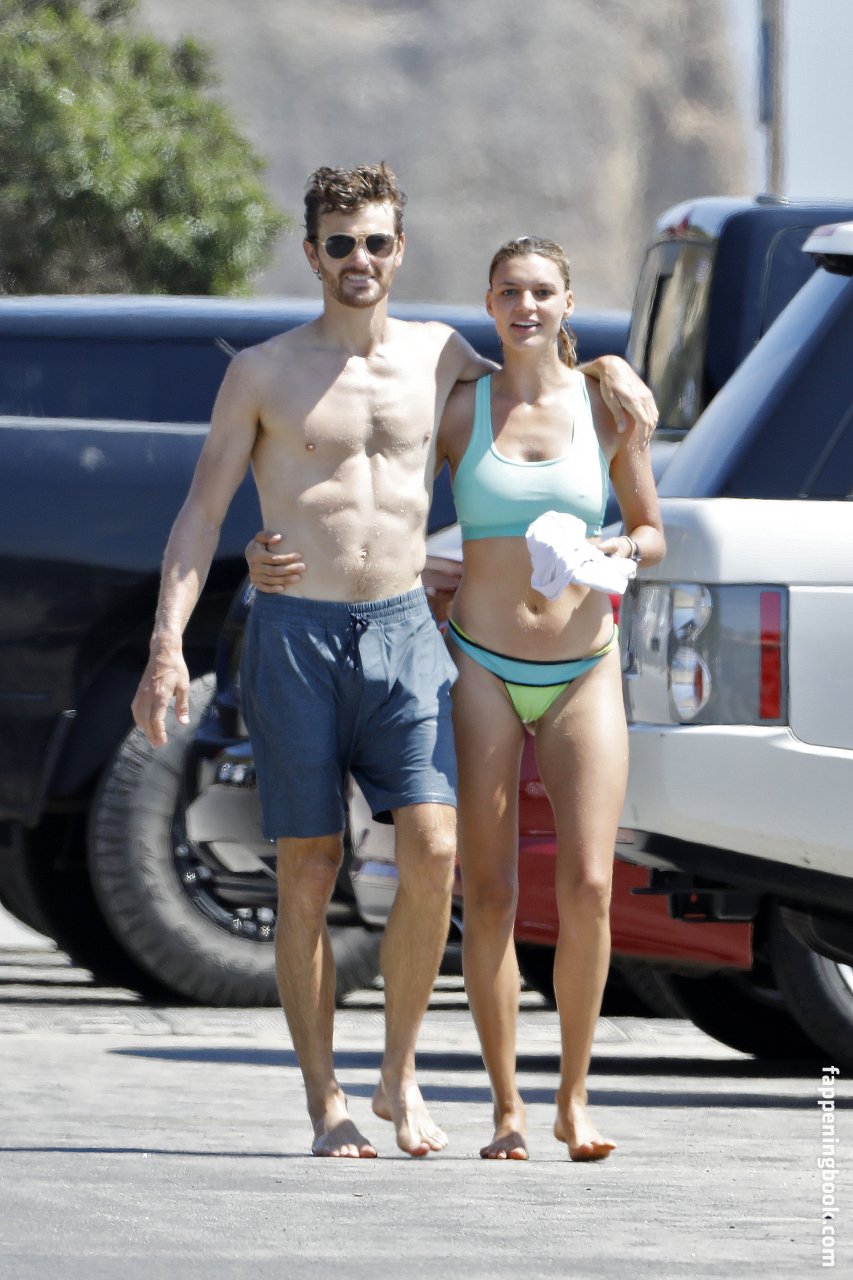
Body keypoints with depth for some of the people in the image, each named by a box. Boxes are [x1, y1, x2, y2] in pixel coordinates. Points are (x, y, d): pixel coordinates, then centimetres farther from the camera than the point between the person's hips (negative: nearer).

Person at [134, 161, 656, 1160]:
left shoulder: (438, 356, 11)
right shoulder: (263, 374, 2)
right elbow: (201, 514, 2)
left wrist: (601, 370, 14)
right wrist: (167, 645, -8)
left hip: (403, 630, 2)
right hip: (296, 636, -2)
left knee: (432, 848, -15)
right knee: (309, 872, -1)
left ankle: (400, 1075, 2)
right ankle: (326, 1108, 6)